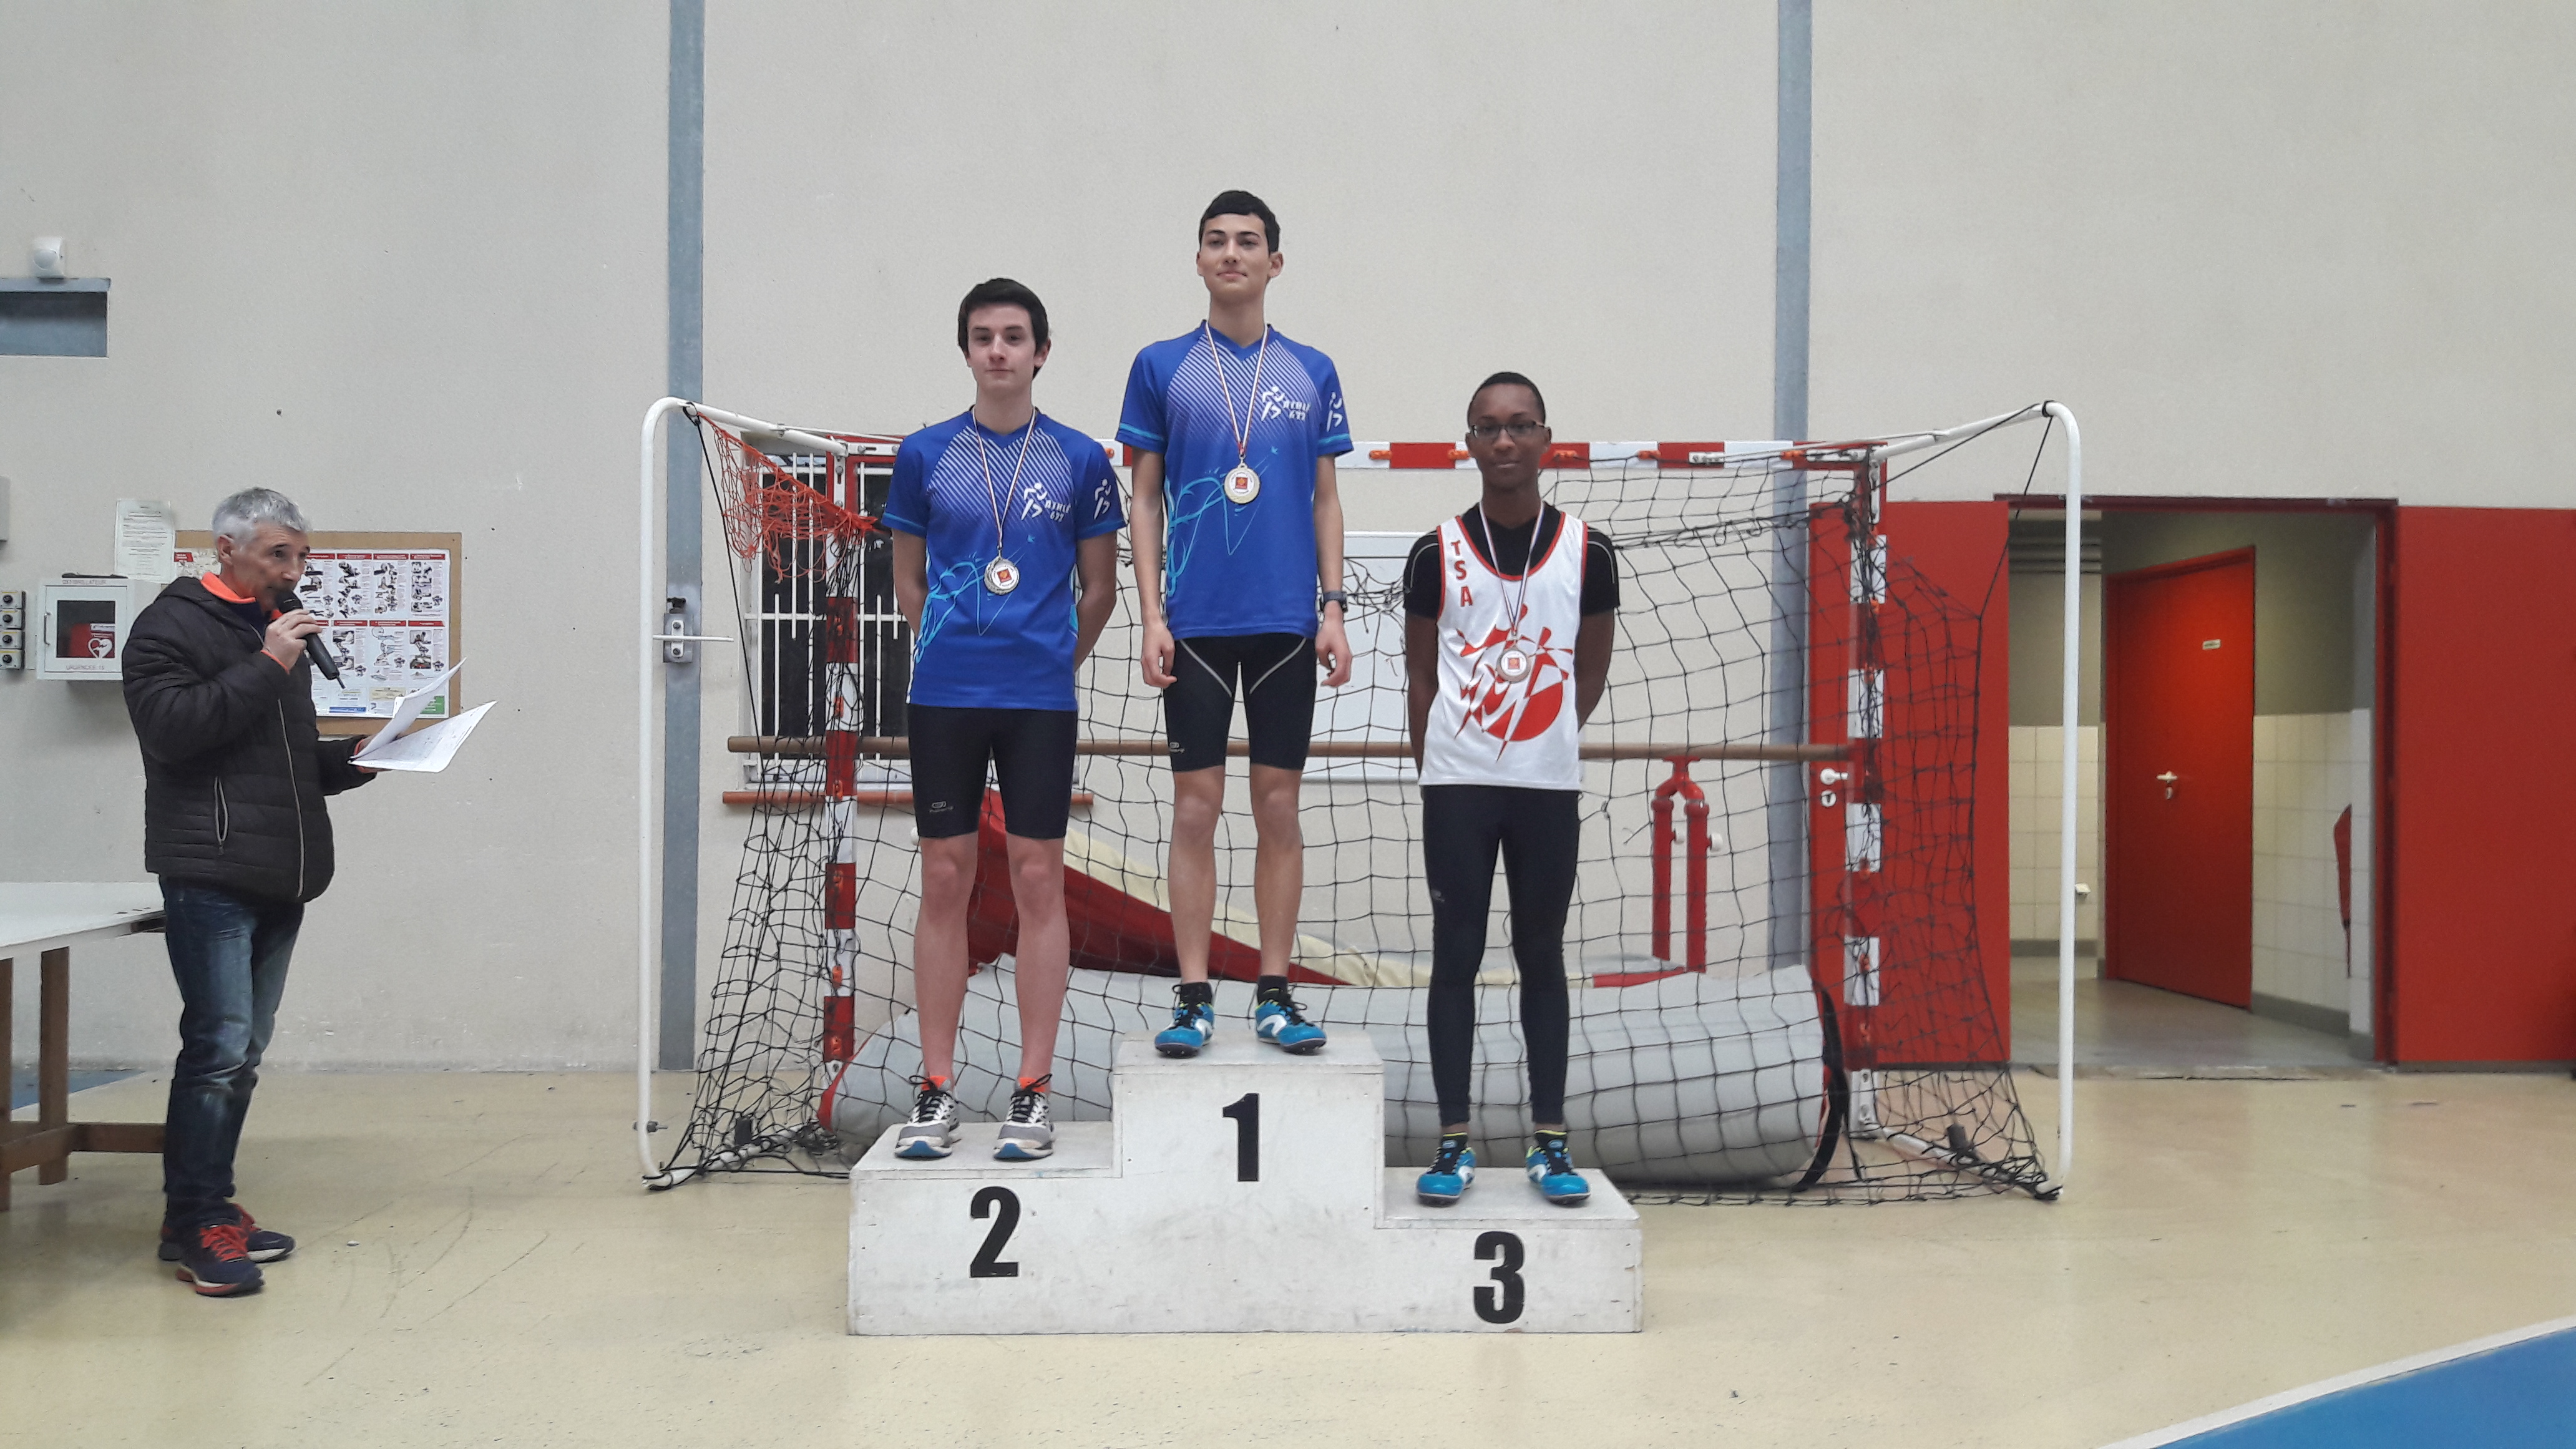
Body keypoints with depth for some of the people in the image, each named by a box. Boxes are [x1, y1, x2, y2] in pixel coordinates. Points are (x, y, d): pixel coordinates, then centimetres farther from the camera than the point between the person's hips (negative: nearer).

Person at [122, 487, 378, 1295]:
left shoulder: (281, 631, 22)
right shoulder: (172, 626, -2)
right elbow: (169, 727, -17)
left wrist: (353, 759, 10)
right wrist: (263, 668, -18)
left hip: (282, 879, 8)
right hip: (211, 876, -8)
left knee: (244, 1054, 11)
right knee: (220, 1048, -11)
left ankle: (209, 1211, 19)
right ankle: (193, 1225, -3)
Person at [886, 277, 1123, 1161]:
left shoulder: (1080, 460, 4)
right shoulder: (924, 456, 6)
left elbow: (1099, 588, 10)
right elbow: (909, 581, 14)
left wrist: (1049, 662, 10)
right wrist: (954, 651, 10)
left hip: (1041, 699, -1)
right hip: (944, 696, 1)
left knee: (1038, 884, 1)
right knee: (945, 882, 3)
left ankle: (1033, 1094, 9)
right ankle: (936, 1090, 12)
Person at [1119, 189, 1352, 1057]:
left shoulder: (1312, 373, 8)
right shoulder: (1161, 367, 5)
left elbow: (1326, 500, 10)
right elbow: (1145, 499, 5)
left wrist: (1333, 608, 0)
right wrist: (1151, 616, -4)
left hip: (1287, 621, 1)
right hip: (1196, 621, -1)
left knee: (1278, 807, 5)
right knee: (1195, 807, 1)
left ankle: (1275, 994, 14)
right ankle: (1193, 999, 9)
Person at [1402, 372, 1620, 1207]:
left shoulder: (1586, 552, 0)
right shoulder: (1436, 554, 0)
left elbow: (1590, 670, 10)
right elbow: (1421, 676, 6)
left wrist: (1548, 739, 11)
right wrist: (1435, 770, 4)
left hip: (1550, 785, 1)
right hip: (1457, 785, 0)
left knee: (1543, 957, 8)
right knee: (1456, 956, 3)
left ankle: (1549, 1140, 15)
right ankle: (1453, 1141, 11)